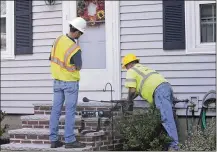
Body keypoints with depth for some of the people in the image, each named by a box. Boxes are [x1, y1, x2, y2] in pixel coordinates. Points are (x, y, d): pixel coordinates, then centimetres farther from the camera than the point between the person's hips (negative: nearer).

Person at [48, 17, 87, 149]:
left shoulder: (59, 40, -4)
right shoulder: (75, 49, -24)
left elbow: (52, 59, 5)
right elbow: (79, 67, -9)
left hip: (57, 81, 7)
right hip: (70, 82, -7)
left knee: (56, 110, 9)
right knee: (70, 111, 0)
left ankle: (53, 139, 13)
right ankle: (70, 140, 1)